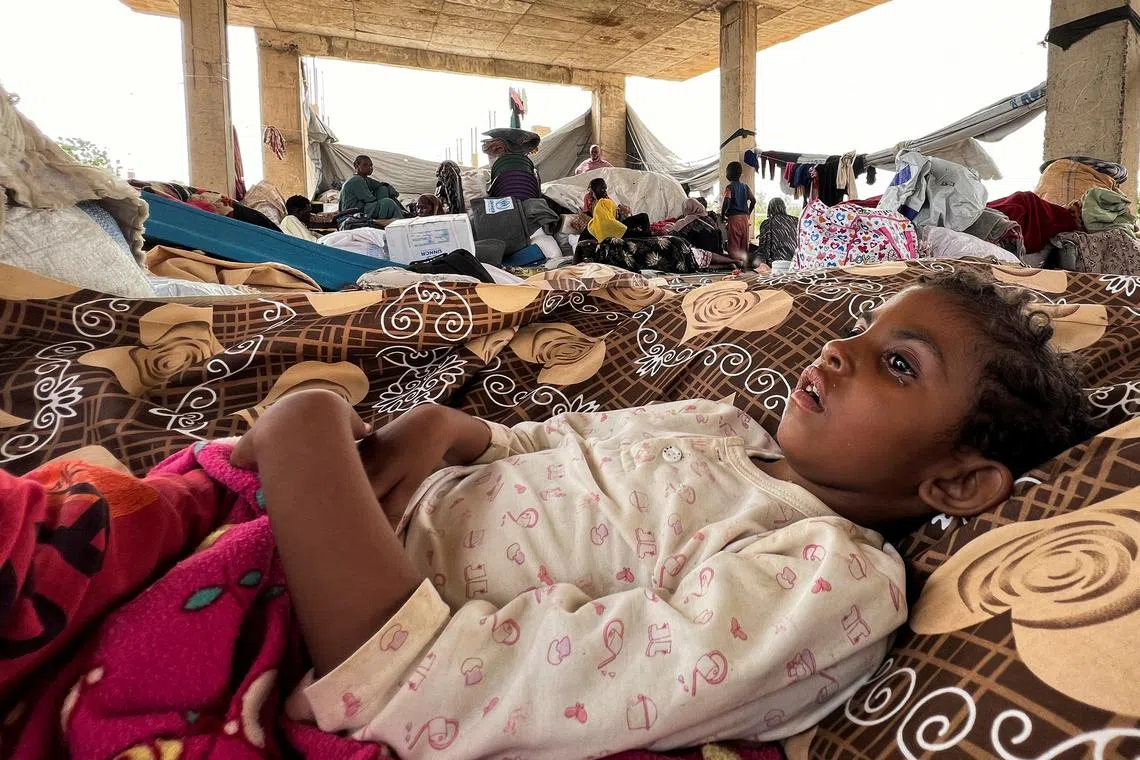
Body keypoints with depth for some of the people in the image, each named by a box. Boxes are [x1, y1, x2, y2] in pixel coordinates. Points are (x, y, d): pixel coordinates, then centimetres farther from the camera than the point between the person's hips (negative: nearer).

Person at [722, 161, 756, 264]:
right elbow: (753, 200, 4)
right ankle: (744, 261, 15)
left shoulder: (729, 187, -6)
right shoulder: (745, 187, 9)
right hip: (744, 217, 6)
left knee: (734, 241, -4)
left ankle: (735, 261, -8)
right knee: (744, 241, 11)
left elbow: (726, 201, -20)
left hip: (734, 217, -6)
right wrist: (748, 213, 15)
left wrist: (722, 214, -8)